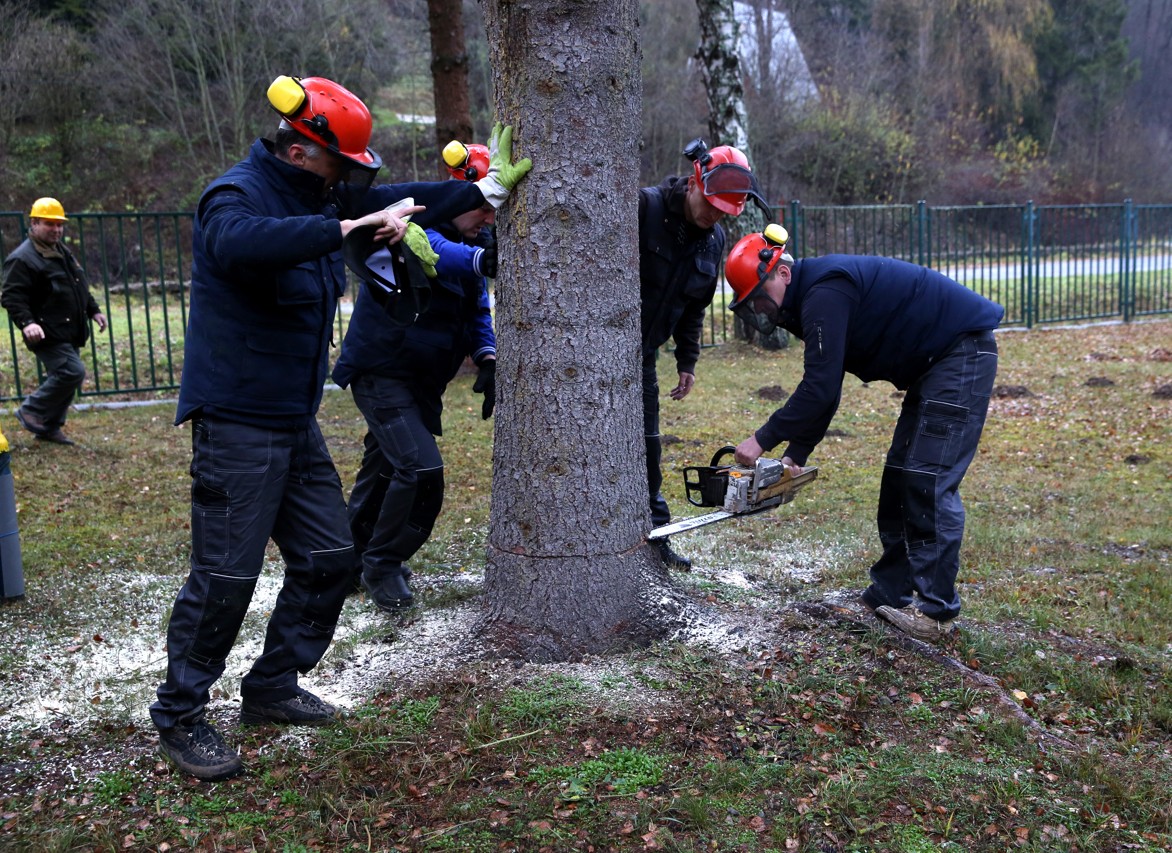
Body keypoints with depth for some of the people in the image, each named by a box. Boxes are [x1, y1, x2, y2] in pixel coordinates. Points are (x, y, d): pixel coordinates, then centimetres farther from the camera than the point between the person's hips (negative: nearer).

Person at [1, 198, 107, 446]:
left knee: (63, 378, 11)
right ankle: (31, 411, 0)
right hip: (48, 334, -9)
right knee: (72, 372, -18)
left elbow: (79, 287, 29)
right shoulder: (23, 258, -13)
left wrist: (93, 310, 22)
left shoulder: (63, 252, 17)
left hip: (69, 333, 9)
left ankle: (49, 427, 22)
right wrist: (26, 322, -31)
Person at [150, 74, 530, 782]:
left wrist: (489, 189, 19)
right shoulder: (237, 195, -16)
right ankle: (179, 717, 12)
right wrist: (345, 227, -41)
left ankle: (273, 687, 28)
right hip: (237, 424, -9)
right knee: (226, 575, -6)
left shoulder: (316, 195, 10)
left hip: (296, 421, 9)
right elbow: (240, 244, -40)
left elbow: (392, 200, 22)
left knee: (328, 558, 12)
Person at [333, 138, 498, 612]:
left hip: (423, 379, 8)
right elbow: (430, 252, -43)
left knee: (384, 469, 18)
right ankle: (382, 564, 4)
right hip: (382, 372, -8)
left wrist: (486, 358, -7)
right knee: (419, 467, -17)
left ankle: (355, 559, 36)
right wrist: (479, 259, -62)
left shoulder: (472, 242, 6)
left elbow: (476, 310, 11)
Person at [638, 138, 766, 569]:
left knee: (647, 444, 11)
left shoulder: (714, 241, 6)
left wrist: (687, 363, 15)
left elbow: (695, 308, 15)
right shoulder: (644, 207, -18)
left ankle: (653, 535, 22)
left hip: (642, 354, 7)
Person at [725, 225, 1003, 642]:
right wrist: (795, 456, 8)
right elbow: (821, 391, 14)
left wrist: (762, 440, -17)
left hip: (963, 350, -11)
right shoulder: (810, 300, 11)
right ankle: (891, 593, 14)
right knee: (901, 476, 9)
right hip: (935, 363, 11)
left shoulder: (824, 293, -21)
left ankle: (936, 610, -7)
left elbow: (819, 390, -24)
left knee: (930, 480, -12)